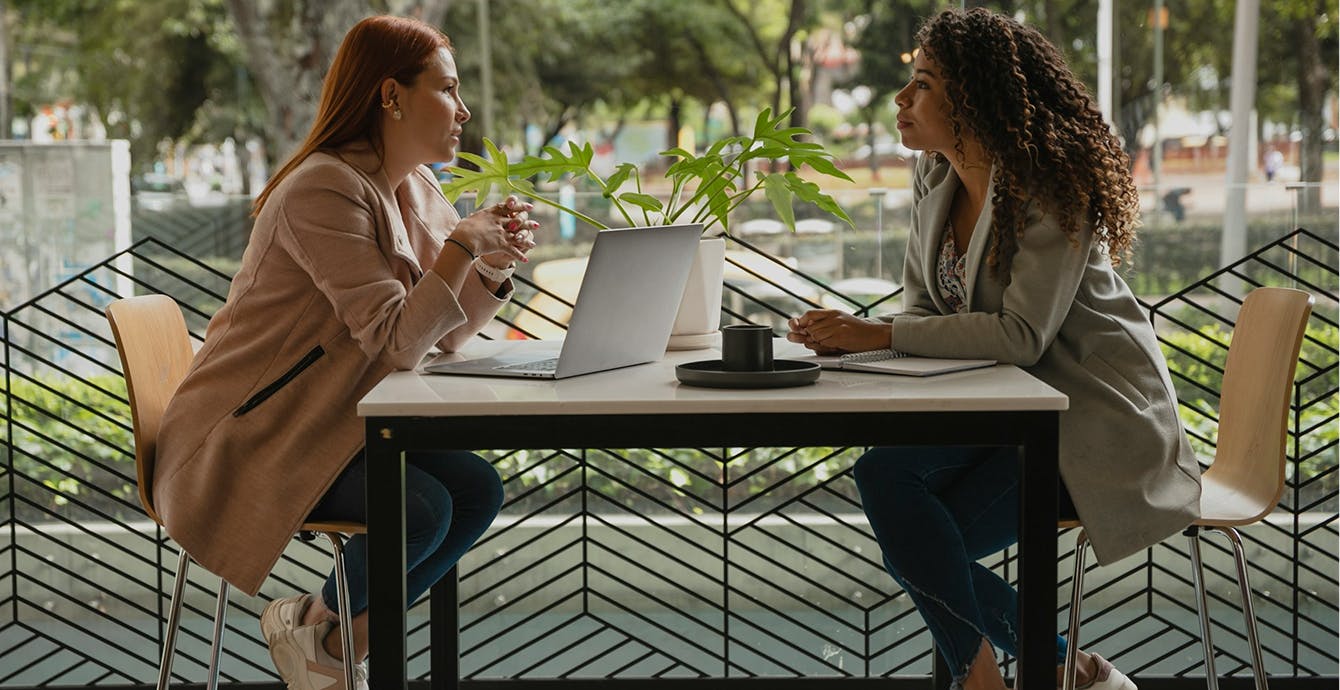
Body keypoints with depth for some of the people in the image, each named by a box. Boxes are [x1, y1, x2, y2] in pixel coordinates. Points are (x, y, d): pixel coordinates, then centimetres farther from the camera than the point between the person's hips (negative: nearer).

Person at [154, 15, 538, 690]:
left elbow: (444, 335, 8)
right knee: (421, 510, -26)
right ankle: (308, 621, 4)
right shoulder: (324, 190, -21)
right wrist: (462, 244, -21)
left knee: (477, 488, -8)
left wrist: (494, 266, -8)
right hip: (248, 438, -9)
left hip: (334, 424, 9)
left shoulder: (415, 191, 8)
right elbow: (397, 340, -26)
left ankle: (338, 632, 8)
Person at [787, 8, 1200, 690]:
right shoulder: (935, 181, 5)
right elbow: (925, 309, 8)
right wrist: (852, 334, -14)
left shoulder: (1049, 189, -19)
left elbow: (1021, 336, -26)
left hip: (1095, 418, -8)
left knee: (916, 546, -23)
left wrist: (878, 335, -27)